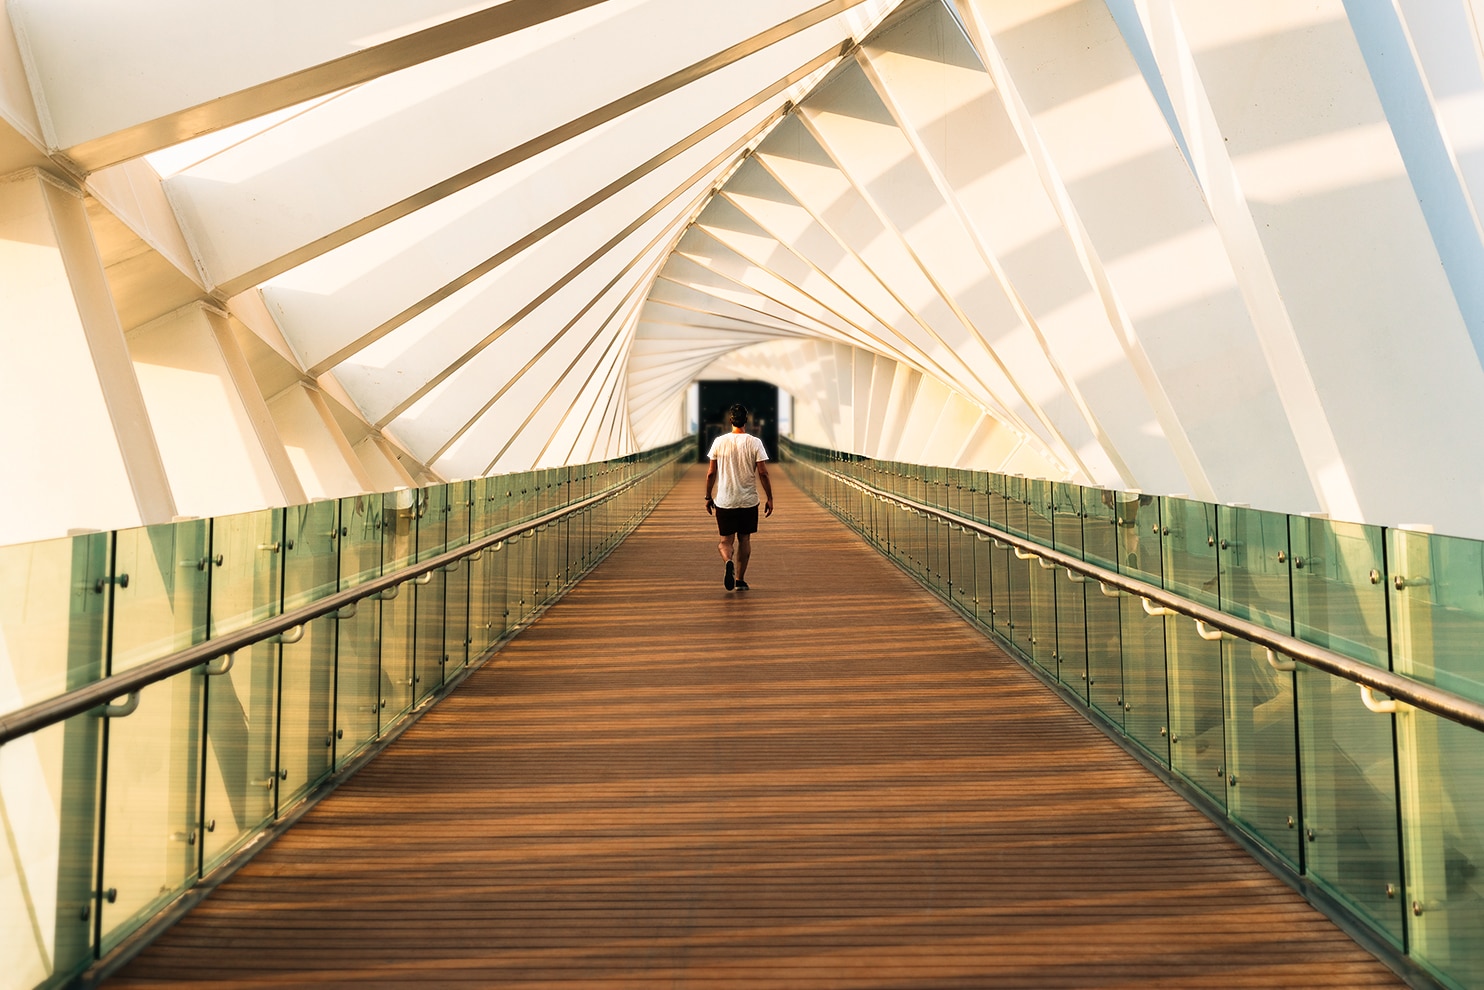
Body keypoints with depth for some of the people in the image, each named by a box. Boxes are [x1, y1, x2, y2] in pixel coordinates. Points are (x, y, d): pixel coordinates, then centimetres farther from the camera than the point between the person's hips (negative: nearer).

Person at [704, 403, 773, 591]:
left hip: (724, 501, 0)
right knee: (744, 539, 14)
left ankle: (729, 561, -21)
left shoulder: (719, 442, -2)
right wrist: (769, 499, 1)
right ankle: (740, 580, 17)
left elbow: (711, 473, 2)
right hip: (748, 501, 0)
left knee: (726, 540, 9)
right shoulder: (755, 443, -5)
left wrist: (708, 497, 13)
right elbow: (763, 473, -7)